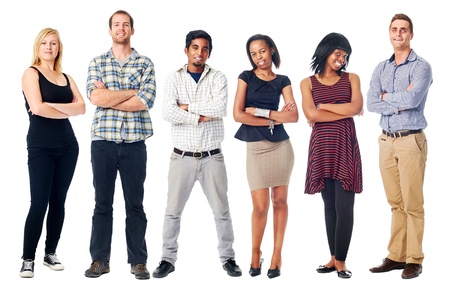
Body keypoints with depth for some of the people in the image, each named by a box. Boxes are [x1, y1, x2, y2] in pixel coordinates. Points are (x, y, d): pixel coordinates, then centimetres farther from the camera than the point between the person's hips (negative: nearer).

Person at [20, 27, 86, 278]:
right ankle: (28, 259, 3)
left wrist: (52, 106, -13)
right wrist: (66, 111, -3)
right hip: (41, 147, -5)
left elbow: (82, 107, -2)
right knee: (39, 203, -7)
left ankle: (51, 253, 18)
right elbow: (37, 108, -16)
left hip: (68, 145, 5)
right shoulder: (31, 73, -1)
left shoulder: (66, 77, 14)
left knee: (58, 201, 8)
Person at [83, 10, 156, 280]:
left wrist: (108, 98, -7)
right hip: (103, 141, 1)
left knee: (135, 204, 5)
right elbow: (95, 97, -8)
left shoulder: (145, 63, 6)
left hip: (134, 143, -1)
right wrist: (133, 91, -7)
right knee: (103, 203, 7)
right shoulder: (97, 63, 9)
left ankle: (139, 261, 13)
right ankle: (100, 260, 15)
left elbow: (146, 101, -10)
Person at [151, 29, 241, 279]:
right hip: (182, 157, 0)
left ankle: (228, 258, 21)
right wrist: (201, 116, -15)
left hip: (212, 157, 0)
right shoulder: (173, 79, 1)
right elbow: (168, 113, -15)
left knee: (221, 211, 7)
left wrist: (187, 107, -13)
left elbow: (220, 108, -19)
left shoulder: (218, 78, 1)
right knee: (173, 211, 7)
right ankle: (168, 259, 19)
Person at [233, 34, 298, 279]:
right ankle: (255, 253, 17)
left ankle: (277, 254, 15)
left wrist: (260, 111, -9)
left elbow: (294, 116, -3)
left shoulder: (282, 81, 9)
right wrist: (274, 119, -7)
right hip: (256, 147, -2)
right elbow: (238, 115, -7)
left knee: (279, 200, 4)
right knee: (260, 206, -4)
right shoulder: (246, 77, 5)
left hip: (281, 145, 2)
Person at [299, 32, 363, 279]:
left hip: (345, 146, -1)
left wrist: (323, 106, -3)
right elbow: (310, 114, -7)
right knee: (329, 205, 7)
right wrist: (345, 112, -5)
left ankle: (340, 260, 2)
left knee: (344, 206, -6)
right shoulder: (308, 82, 8)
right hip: (321, 147, 1)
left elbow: (356, 107, -7)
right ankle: (333, 257, 14)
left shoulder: (351, 78, 10)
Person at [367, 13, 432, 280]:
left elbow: (412, 99, -21)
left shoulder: (421, 67, -5)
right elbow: (371, 103, -1)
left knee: (412, 204, -2)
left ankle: (414, 260, 5)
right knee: (395, 203, 10)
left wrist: (386, 97, -5)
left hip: (411, 141, -5)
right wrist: (400, 103, -12)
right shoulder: (381, 68, 11)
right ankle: (396, 256, 17)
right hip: (386, 141, 5)